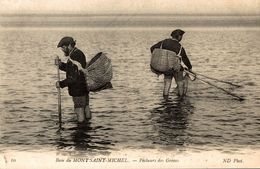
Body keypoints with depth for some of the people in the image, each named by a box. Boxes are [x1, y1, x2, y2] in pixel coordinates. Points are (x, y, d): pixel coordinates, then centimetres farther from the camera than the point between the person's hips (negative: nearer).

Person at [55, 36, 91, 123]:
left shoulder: (75, 57, -23)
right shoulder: (78, 53, 9)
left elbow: (74, 78, -26)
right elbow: (70, 69, 18)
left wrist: (61, 84, -17)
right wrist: (60, 64, 2)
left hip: (78, 90, -11)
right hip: (84, 87, 11)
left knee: (79, 110, -2)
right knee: (86, 107, 19)